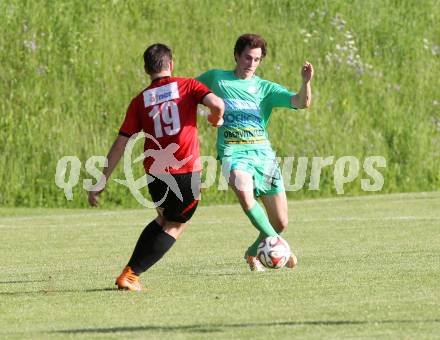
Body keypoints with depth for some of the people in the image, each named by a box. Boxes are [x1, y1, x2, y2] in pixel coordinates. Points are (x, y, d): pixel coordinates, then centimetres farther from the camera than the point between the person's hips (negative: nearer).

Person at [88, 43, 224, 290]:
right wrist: (217, 119, 8)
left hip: (155, 174, 3)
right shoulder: (187, 86, 2)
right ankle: (131, 274, 4)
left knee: (164, 220, 27)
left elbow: (120, 144, 4)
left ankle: (130, 271, 19)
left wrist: (101, 183, 7)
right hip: (187, 171, -3)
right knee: (176, 226, 14)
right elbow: (217, 104, -16)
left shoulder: (140, 101, 7)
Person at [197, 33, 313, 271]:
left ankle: (254, 252, 30)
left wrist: (306, 82, -21)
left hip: (263, 153, 3)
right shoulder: (216, 79, 10)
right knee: (243, 191, -37)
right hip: (233, 152, -3)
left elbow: (302, 103, -2)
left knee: (280, 223, 2)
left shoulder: (265, 88, 11)